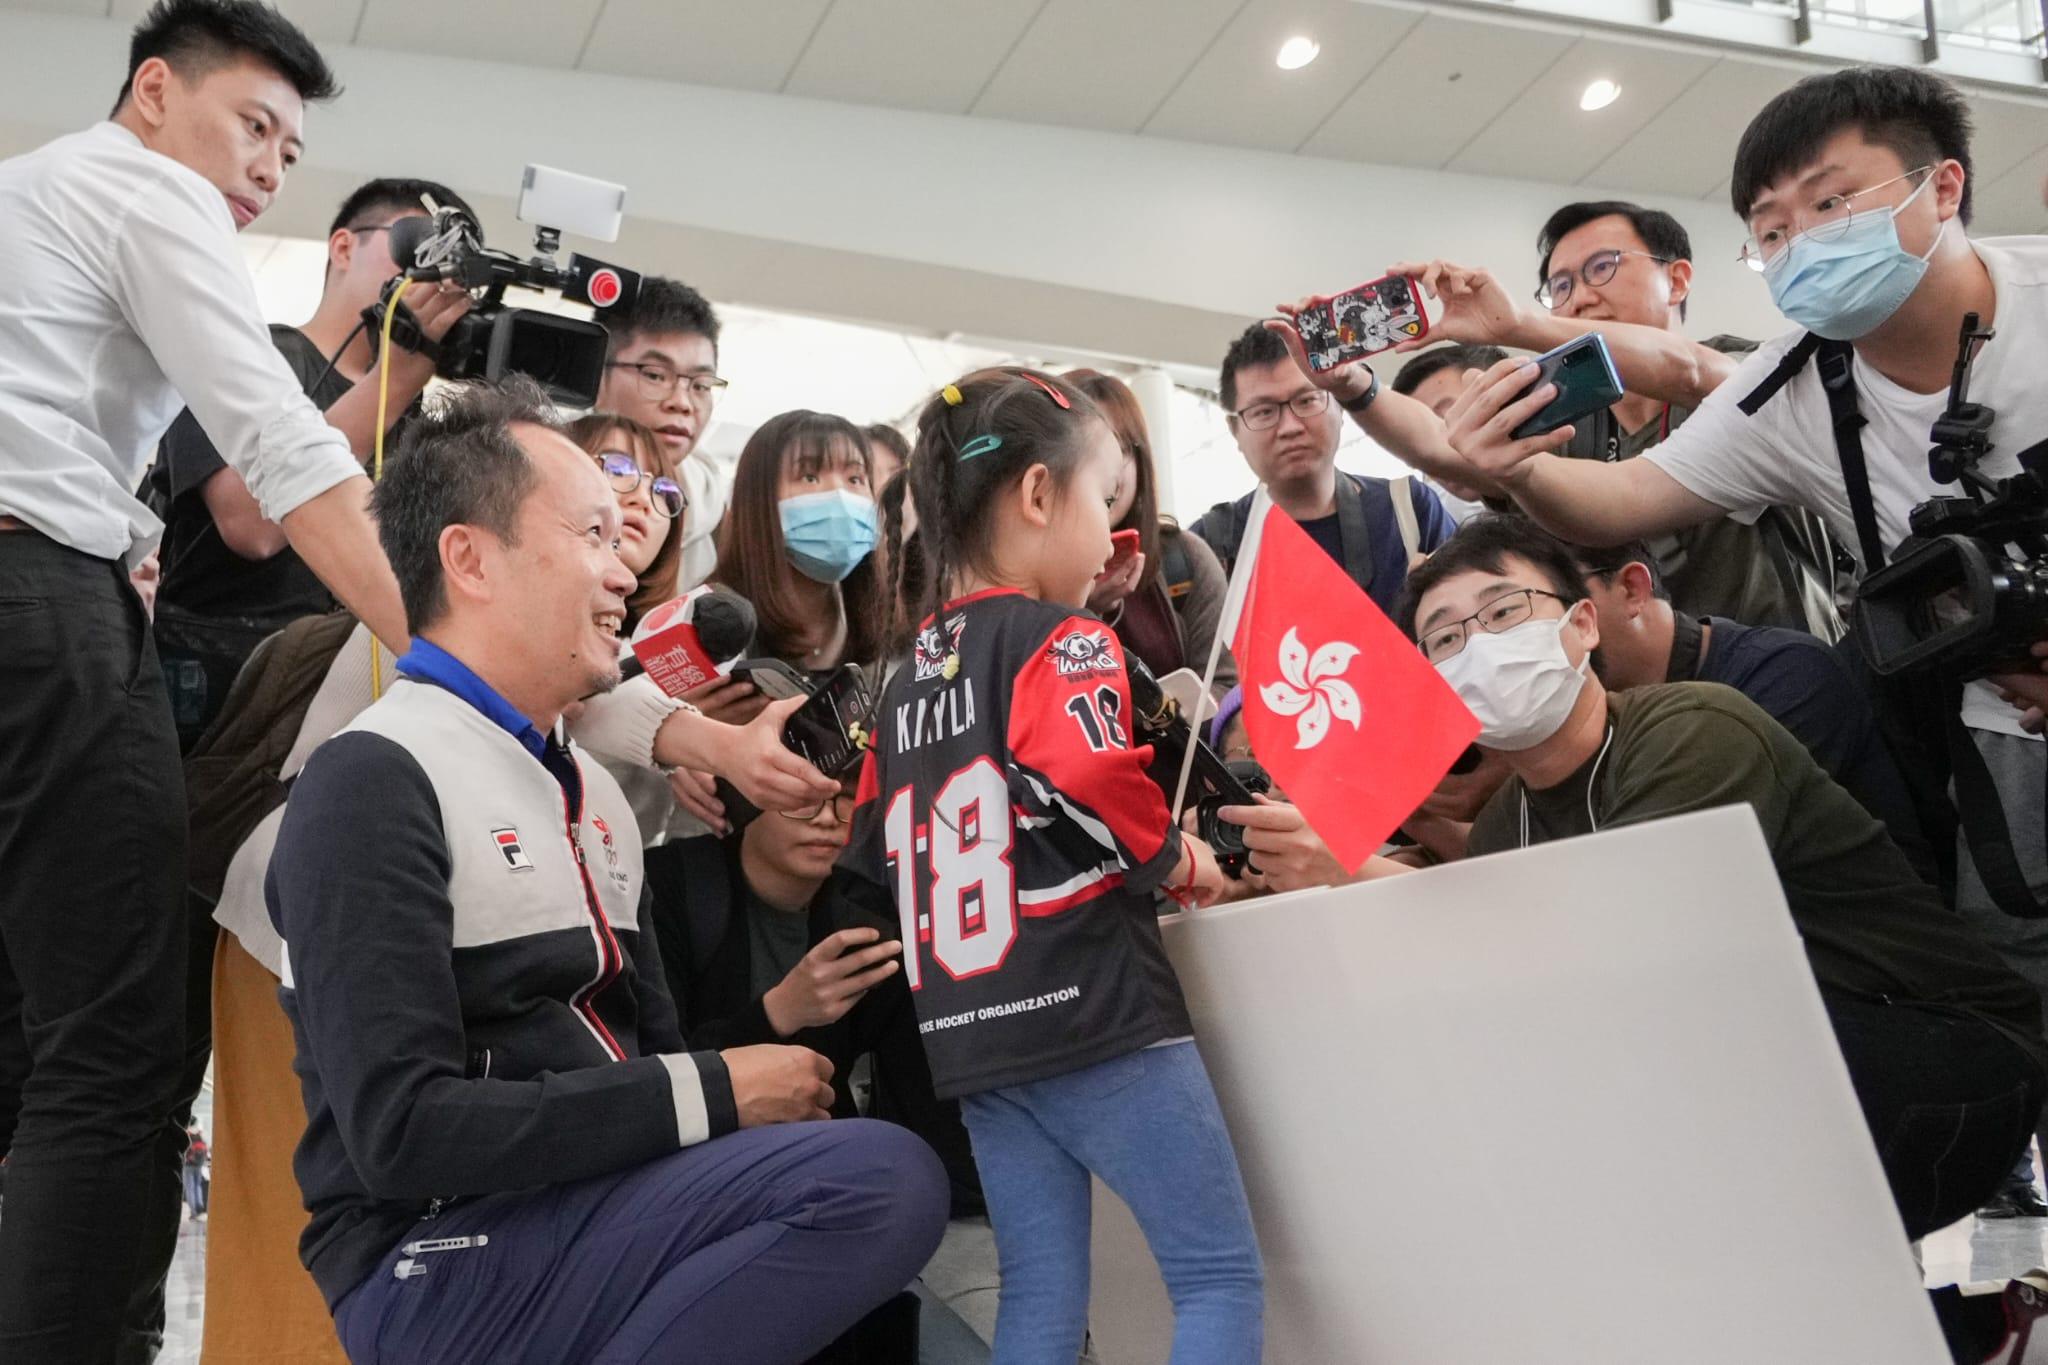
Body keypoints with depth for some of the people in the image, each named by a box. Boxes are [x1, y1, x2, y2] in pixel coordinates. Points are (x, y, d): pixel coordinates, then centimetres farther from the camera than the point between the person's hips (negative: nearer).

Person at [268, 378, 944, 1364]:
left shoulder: (591, 791, 17)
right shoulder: (371, 784, -11)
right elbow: (400, 1132, -19)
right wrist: (708, 1096, -16)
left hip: (603, 1205, 9)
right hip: (442, 1266, -9)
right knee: (887, 1179, -24)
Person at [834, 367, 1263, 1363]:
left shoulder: (906, 678, 15)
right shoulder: (1063, 641, -8)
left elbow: (871, 870, 16)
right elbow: (1092, 791, -25)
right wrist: (1178, 862, -7)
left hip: (975, 1039, 8)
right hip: (1094, 1015, -7)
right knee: (1222, 1277, 3)